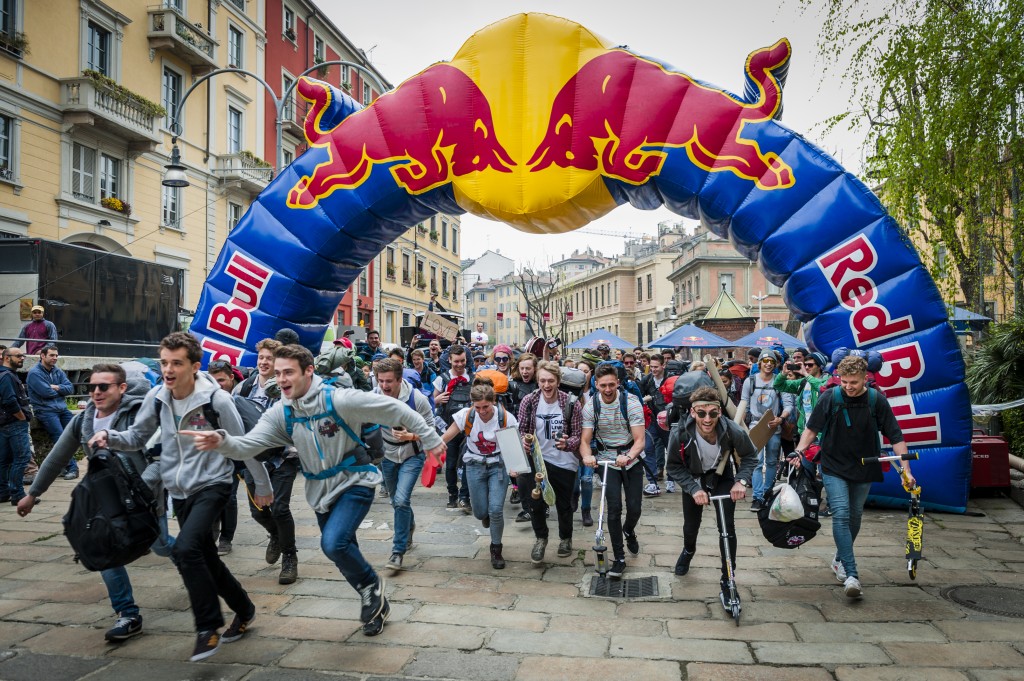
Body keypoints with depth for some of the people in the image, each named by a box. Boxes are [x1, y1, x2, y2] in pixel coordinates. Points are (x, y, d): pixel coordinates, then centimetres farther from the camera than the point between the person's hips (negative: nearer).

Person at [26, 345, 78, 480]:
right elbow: (47, 392, -16)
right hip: (45, 410, -6)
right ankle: (72, 467, -10)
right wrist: (61, 390, 1)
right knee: (60, 437, -17)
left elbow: (70, 389, 4)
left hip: (62, 408, 6)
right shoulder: (34, 373, -8)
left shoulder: (58, 371, 12)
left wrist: (57, 387, -13)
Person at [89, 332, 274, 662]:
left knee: (185, 549, -25)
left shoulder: (216, 399, -18)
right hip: (179, 491, 6)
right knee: (205, 559, 15)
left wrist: (262, 485, 0)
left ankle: (208, 627, -10)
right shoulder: (157, 397, -3)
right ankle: (244, 609, 37)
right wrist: (109, 436, -12)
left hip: (213, 486, -6)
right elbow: (137, 437, 10)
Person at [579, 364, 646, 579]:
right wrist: (587, 456, -37)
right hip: (607, 459, 0)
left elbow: (639, 439, -22)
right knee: (614, 507, -10)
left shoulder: (631, 402, -18)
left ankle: (629, 531, 36)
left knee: (634, 508, -1)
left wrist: (628, 456, -42)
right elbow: (585, 440, -14)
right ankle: (619, 558, 1)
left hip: (632, 458, 0)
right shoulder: (590, 406, -13)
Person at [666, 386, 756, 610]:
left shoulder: (733, 431, -35)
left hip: (723, 478, -1)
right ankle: (689, 550, 50)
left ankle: (727, 582, 5)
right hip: (693, 480, 1)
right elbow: (673, 466, -18)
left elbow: (750, 456, -13)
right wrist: (693, 488, -30)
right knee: (691, 525, 12)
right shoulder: (681, 433, -35)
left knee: (728, 527, -12)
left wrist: (741, 480, -28)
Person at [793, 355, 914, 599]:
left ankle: (841, 559, 36)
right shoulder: (830, 397, -12)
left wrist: (906, 470, -13)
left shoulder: (877, 400, -10)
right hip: (834, 468, -2)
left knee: (855, 516, 13)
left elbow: (896, 437, -7)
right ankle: (851, 574, -18)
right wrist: (799, 451, -17)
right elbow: (812, 428, -2)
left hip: (864, 469, 2)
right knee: (841, 514, -15)